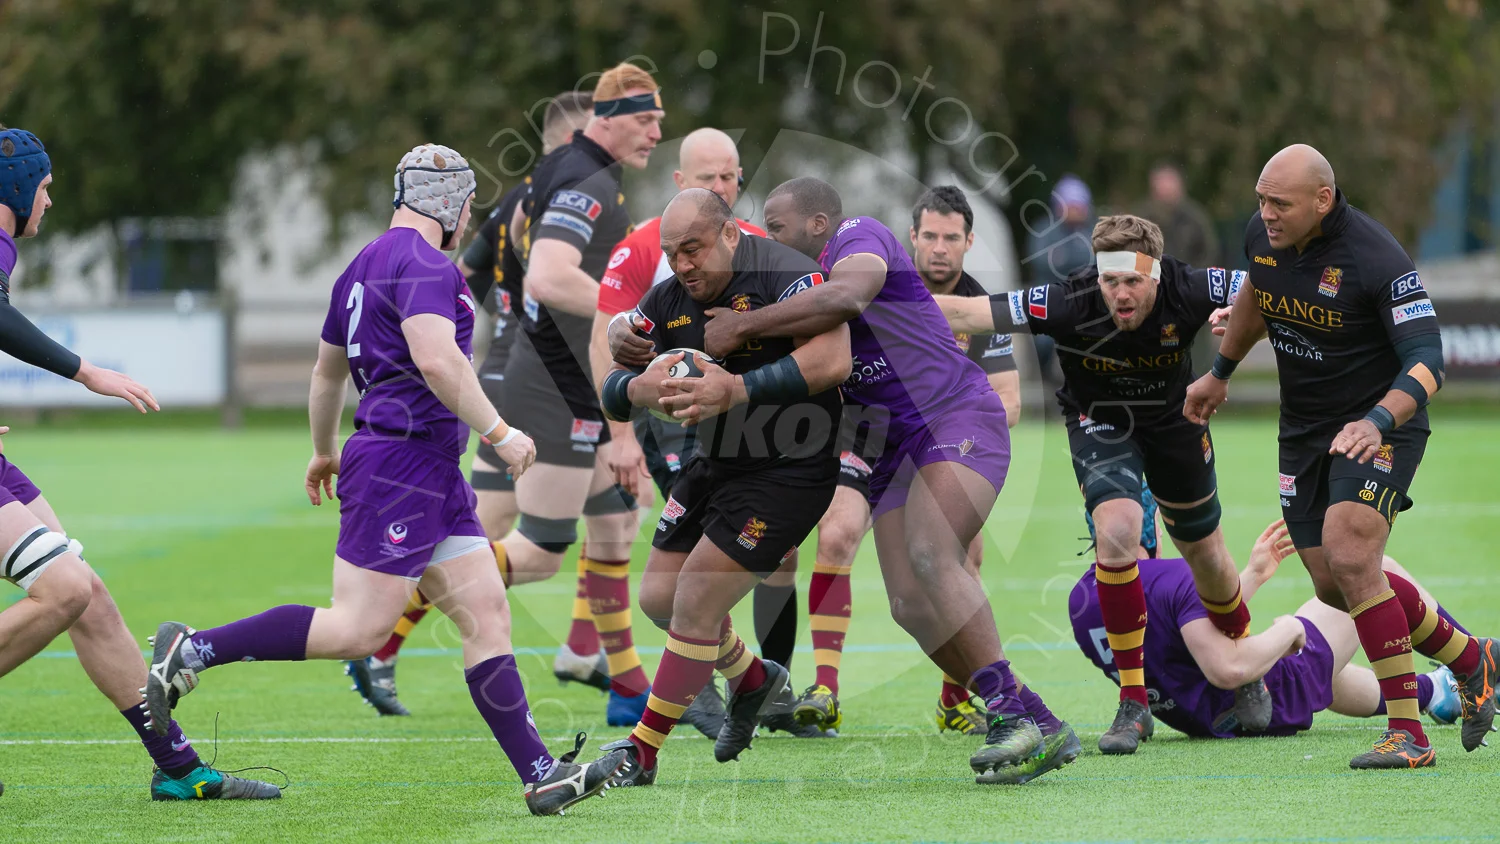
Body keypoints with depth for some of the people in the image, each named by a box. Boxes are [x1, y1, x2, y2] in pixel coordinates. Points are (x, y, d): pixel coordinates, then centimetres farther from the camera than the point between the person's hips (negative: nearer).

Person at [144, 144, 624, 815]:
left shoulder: (365, 265, 20)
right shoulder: (424, 263, -11)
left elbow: (326, 370, 30)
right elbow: (437, 359, -25)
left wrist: (324, 453, 43)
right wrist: (499, 433, -17)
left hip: (434, 471, 11)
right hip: (400, 462, -11)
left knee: (488, 615, 4)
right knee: (358, 629, -12)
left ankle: (541, 776, 0)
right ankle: (196, 651, -6)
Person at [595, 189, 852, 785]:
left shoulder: (787, 276, -19)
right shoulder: (667, 299, 2)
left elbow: (832, 360, -33)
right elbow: (611, 391, 0)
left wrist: (736, 390, -40)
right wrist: (642, 388, -26)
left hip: (787, 472, -8)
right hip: (712, 465, 8)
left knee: (695, 602, -12)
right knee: (657, 597, 11)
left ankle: (640, 753, 0)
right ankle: (752, 677, 39)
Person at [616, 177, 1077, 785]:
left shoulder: (859, 237, -4)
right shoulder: (789, 287, 20)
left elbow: (845, 297, -27)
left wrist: (742, 326, -22)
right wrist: (629, 337, -3)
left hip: (958, 417, -8)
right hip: (896, 451, 8)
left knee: (930, 558, -29)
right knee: (911, 606, -7)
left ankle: (1019, 716, -33)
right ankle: (1032, 732, -3)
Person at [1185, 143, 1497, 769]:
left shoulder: (1377, 259, -25)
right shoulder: (1263, 237, -4)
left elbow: (1426, 361, -26)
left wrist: (1377, 422, -42)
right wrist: (1220, 373, 29)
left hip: (1381, 425, -7)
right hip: (1304, 430, 7)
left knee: (1349, 560, -24)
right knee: (1334, 585, 6)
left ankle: (1408, 733, -17)